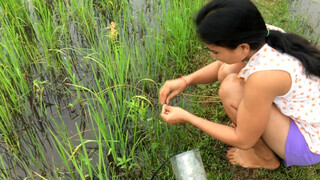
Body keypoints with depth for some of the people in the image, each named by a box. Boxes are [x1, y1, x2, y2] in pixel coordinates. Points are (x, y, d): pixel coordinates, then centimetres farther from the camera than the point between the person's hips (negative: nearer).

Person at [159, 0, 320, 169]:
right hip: (303, 113, 7)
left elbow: (243, 141, -21)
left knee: (231, 88, -23)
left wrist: (186, 117, -15)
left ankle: (266, 157, 1)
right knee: (227, 71, -2)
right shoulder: (259, 36, -14)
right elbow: (222, 66, 6)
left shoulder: (263, 76, -36)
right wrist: (185, 80, -9)